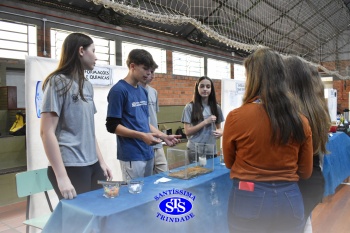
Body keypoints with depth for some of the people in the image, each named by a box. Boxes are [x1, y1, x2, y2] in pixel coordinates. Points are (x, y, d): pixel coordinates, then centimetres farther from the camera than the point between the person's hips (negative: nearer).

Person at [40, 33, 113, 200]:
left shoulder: (87, 86, 12)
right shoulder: (58, 82, -7)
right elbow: (47, 132, -13)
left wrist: (101, 161, 13)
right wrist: (61, 177, -18)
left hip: (92, 164, 7)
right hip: (70, 167, -6)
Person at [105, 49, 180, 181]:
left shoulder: (143, 92, 12)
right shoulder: (119, 90, -12)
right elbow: (112, 126, -15)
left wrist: (164, 136, 10)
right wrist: (141, 135, -23)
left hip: (148, 153, 8)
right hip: (131, 156, -8)